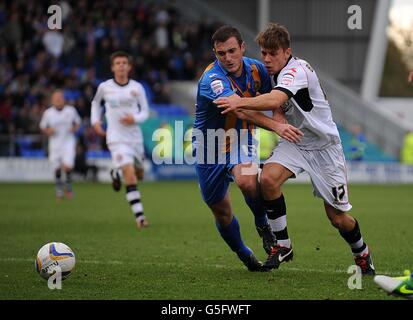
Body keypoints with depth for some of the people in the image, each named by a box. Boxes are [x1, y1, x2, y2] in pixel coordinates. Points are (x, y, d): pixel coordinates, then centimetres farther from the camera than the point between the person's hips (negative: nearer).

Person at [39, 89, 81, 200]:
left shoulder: (71, 110, -4)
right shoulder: (48, 113, -5)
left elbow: (78, 122, 12)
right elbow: (43, 126, 8)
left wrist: (75, 128, -9)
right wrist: (48, 131, -12)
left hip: (68, 142, -1)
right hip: (55, 144, 1)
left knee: (67, 166, -18)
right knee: (57, 169, 7)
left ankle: (68, 182, 12)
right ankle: (59, 187, 31)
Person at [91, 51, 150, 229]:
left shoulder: (137, 88, -1)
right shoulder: (105, 87, -1)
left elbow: (145, 112, 4)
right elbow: (96, 102, 20)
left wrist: (135, 118, -17)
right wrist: (95, 121, 7)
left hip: (135, 137, 3)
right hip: (116, 139, -3)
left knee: (139, 175, 17)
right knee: (130, 176, -18)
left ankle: (116, 174, 50)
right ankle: (139, 217, -19)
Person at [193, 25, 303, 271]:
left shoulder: (256, 69, -9)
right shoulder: (212, 80, -28)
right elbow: (241, 110, -44)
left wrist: (285, 126, -3)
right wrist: (276, 126, -55)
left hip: (240, 141, 2)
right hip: (210, 146, -2)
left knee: (248, 181, -31)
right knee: (221, 212, 7)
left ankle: (263, 224, -3)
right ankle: (244, 255, 33)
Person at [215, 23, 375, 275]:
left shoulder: (296, 70, -24)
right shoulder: (280, 72, 2)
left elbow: (275, 101, -44)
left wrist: (241, 103, -50)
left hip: (324, 145, -6)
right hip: (294, 142, 7)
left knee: (338, 218, -1)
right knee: (268, 178, -25)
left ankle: (362, 254, 30)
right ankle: (283, 245, -13)